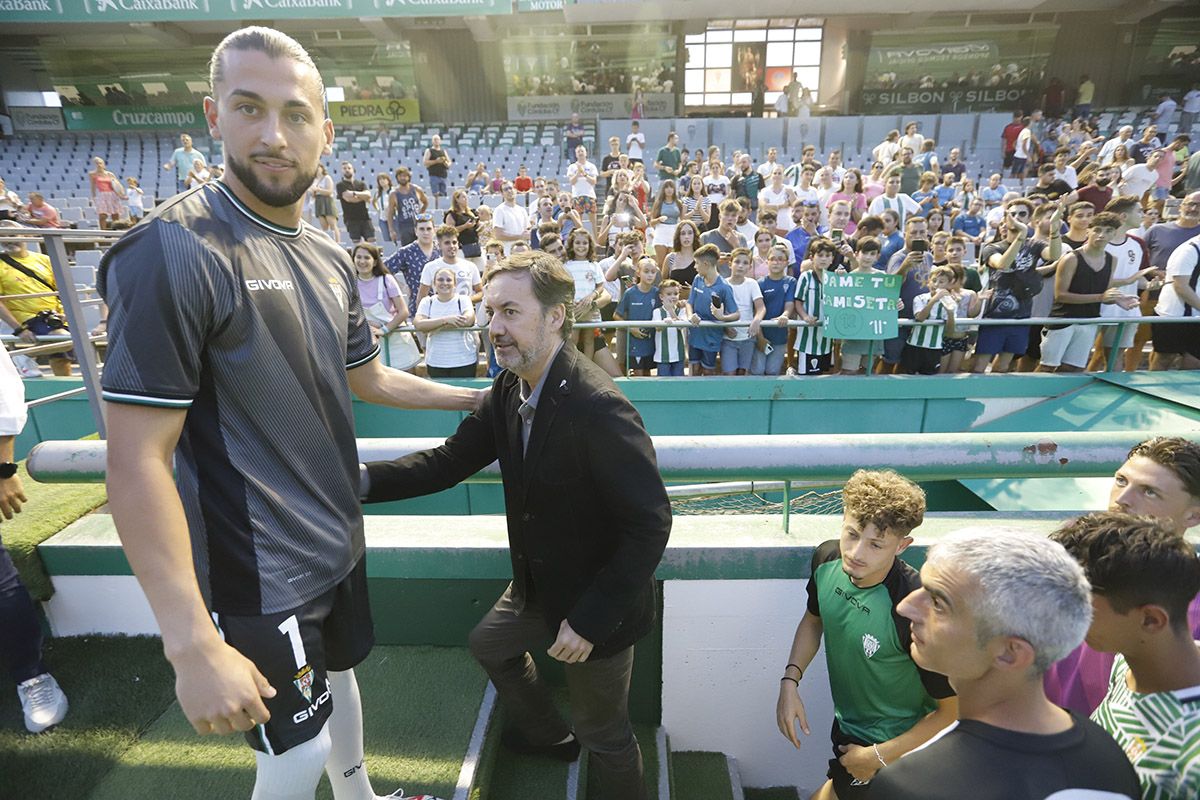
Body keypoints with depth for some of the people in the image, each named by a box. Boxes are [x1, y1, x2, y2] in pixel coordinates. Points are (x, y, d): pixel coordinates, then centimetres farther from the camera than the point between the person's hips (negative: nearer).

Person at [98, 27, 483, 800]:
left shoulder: (329, 259, 2)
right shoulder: (173, 254, -21)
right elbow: (138, 463, -23)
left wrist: (472, 397, 17)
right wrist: (192, 644, -23)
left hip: (337, 538, 8)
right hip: (260, 569, -7)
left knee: (338, 675, 28)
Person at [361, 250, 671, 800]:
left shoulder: (599, 408, -33)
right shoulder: (508, 389, -6)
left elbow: (650, 523, -30)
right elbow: (451, 460, -5)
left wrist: (591, 620, -26)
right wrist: (363, 480, -19)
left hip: (596, 602, -8)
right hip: (537, 586, 9)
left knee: (604, 736, 14)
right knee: (488, 644, 32)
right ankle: (549, 735, 58)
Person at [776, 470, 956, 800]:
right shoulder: (827, 558, -18)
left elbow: (952, 710, -23)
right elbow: (813, 619, 3)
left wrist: (879, 756, -16)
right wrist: (790, 680, -8)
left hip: (895, 745, -6)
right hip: (846, 724, 6)